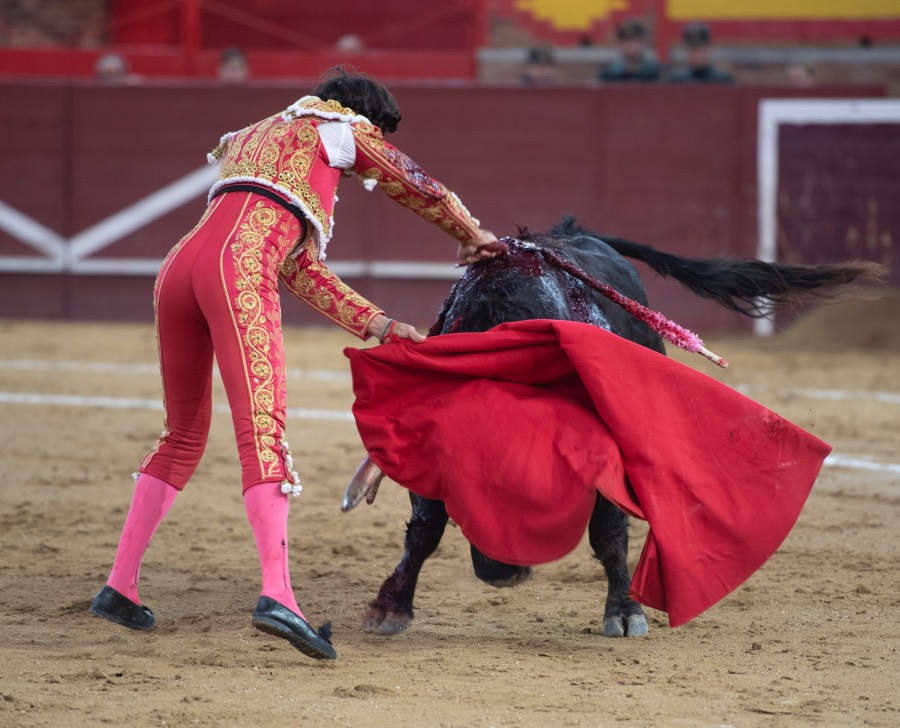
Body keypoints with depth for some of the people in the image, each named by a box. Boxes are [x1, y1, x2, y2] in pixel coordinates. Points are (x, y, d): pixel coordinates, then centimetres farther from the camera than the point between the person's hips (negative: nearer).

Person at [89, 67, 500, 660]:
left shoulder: (252, 142, 39)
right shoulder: (334, 125, 21)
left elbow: (300, 270, 32)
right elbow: (420, 186, 29)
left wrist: (376, 324, 27)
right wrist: (472, 236, 47)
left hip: (177, 271, 7)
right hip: (238, 266, -7)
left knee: (184, 435, 21)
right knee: (264, 429, -17)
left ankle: (120, 586, 23)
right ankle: (278, 596, -32)